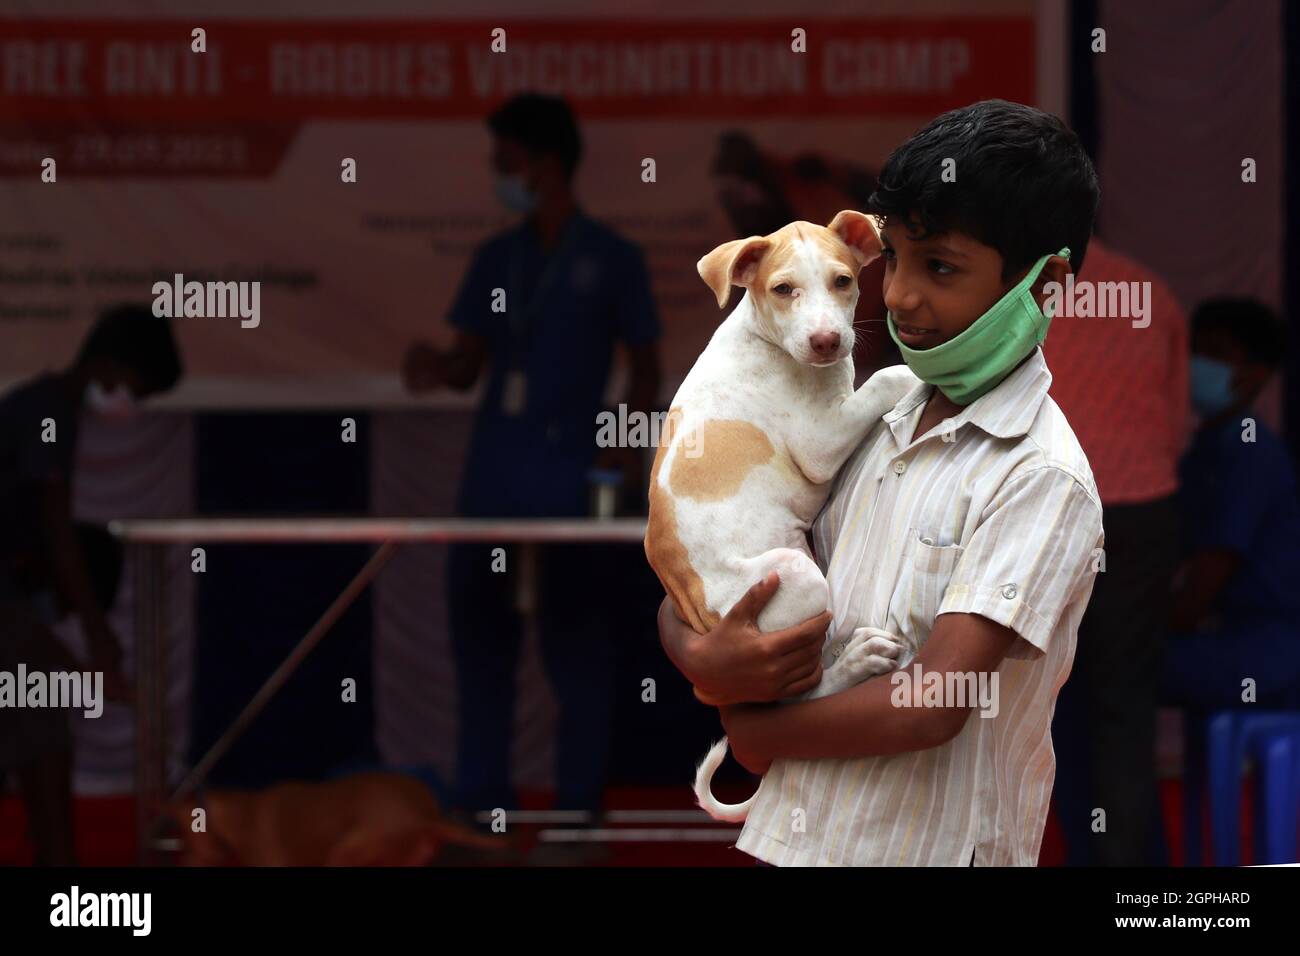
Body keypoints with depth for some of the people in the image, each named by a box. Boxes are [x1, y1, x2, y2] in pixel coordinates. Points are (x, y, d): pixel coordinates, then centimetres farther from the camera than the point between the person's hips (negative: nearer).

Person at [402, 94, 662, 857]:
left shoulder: (611, 260, 1)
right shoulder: (497, 258, 14)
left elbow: (646, 364, 3)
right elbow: (471, 362, 13)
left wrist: (629, 441, -11)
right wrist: (439, 369, -10)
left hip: (570, 471, -5)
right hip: (494, 470, 5)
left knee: (574, 634, -2)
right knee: (480, 623, 5)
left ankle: (579, 802, 4)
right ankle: (484, 798, 12)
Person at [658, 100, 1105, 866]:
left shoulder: (1041, 478, -15)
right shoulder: (876, 431, 7)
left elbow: (930, 706, -21)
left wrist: (760, 731, -7)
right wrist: (705, 659, -13)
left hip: (930, 847, -6)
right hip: (794, 834, 6)